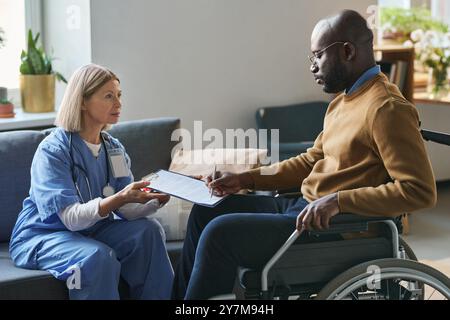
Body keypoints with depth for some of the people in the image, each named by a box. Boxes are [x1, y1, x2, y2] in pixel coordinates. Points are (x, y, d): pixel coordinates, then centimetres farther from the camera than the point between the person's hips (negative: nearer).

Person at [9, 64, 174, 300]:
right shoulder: (53, 150, -18)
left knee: (148, 231, -17)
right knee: (98, 256, -33)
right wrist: (120, 198, -42)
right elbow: (72, 217, -27)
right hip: (42, 236, -6)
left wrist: (155, 200, -25)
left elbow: (126, 210, -4)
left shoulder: (114, 149, 3)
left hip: (92, 229, 6)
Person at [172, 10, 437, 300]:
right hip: (303, 207, 10)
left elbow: (421, 191, -24)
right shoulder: (342, 101, 13)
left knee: (219, 233, -19)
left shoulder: (387, 108, -18)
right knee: (207, 212, 12)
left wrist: (339, 201, -29)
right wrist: (245, 179, 11)